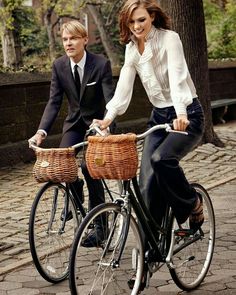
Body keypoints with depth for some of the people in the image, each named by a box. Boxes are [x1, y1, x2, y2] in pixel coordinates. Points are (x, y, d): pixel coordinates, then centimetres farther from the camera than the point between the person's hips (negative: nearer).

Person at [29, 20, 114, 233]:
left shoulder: (101, 64, -19)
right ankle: (75, 196, 18)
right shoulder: (59, 66, -8)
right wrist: (41, 132, -24)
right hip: (74, 122, 4)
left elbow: (110, 100, -24)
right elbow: (54, 102, -11)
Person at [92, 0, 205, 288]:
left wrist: (181, 114, -43)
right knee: (147, 184, -4)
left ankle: (192, 204, -3)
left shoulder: (169, 38, -14)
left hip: (186, 116, -6)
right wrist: (108, 118, -18)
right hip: (159, 116, 6)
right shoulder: (132, 48, 4)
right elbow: (124, 86, -2)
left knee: (161, 158, -32)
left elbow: (177, 77, -28)